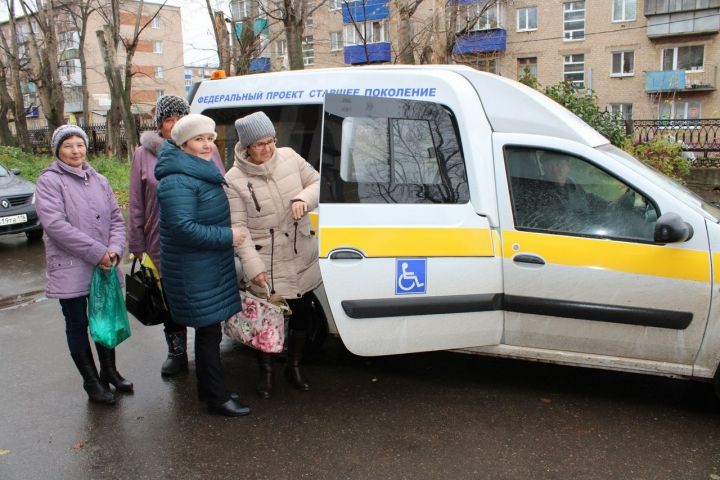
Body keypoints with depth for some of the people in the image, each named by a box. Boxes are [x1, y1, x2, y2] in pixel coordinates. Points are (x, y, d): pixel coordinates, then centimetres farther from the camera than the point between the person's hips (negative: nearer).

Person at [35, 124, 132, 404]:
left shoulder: (99, 180, 9)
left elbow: (116, 218, 8)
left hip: (104, 268, 5)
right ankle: (91, 382, 21)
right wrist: (97, 252, -21)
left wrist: (114, 249, -11)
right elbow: (55, 224, -18)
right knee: (77, 325, 7)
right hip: (70, 269, -5)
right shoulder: (49, 181, -7)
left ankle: (109, 372, 33)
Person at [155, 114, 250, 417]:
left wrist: (228, 234, 11)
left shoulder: (202, 173, 12)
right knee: (209, 332, 0)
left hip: (209, 267, 10)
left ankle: (210, 389, 32)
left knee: (209, 331, 18)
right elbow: (183, 227, -28)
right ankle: (216, 398, 13)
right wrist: (227, 236, -22)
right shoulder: (178, 181, -21)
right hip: (194, 272, -10)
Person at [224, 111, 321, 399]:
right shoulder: (234, 180, -12)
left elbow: (317, 182, 8)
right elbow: (238, 228, -13)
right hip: (266, 266, -4)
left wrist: (303, 199, -14)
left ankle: (294, 368, 38)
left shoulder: (289, 157, -1)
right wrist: (252, 266, -20)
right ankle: (266, 373, 31)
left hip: (303, 258, 4)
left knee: (303, 312, 15)